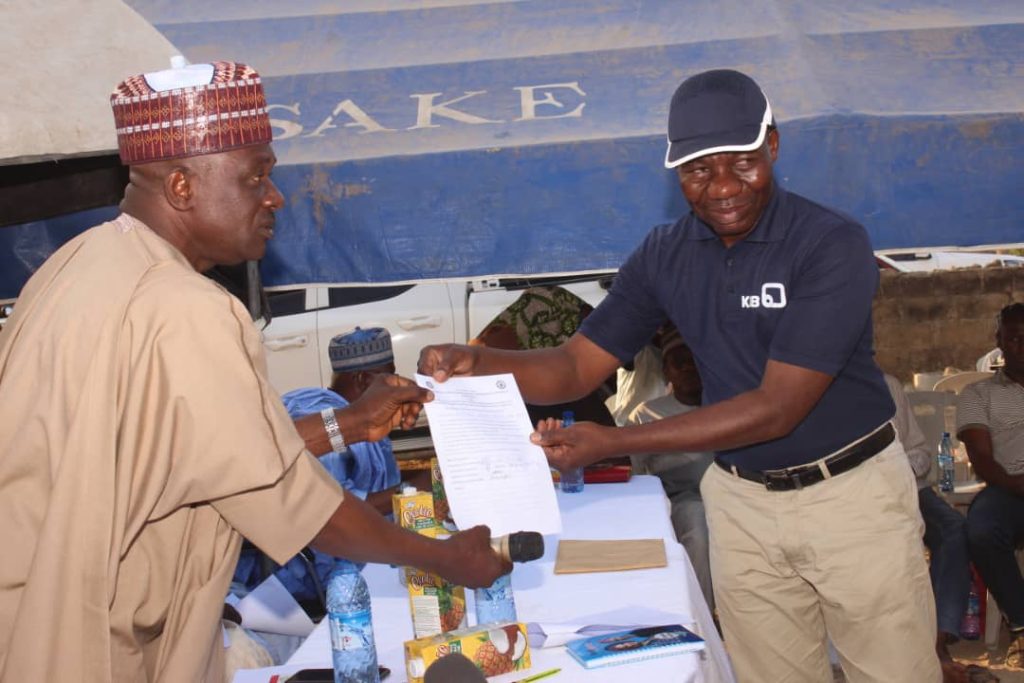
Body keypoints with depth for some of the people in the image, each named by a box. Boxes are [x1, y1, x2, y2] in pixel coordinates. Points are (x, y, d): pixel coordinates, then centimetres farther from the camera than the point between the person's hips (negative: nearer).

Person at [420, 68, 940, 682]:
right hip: (742, 500, 4)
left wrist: (613, 443, -28)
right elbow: (577, 367, 0)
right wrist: (477, 362, -20)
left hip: (852, 491, -3)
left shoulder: (832, 244, -19)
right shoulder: (665, 256, -3)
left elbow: (777, 408, -24)